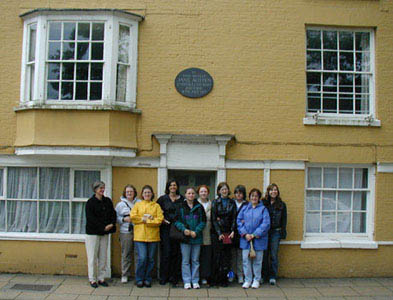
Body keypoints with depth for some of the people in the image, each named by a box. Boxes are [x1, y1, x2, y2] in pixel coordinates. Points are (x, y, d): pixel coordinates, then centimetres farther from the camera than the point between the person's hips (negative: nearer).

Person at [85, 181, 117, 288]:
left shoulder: (108, 201, 11)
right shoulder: (90, 202, -6)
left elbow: (113, 213, 10)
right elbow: (90, 218, -13)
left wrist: (111, 224, -10)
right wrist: (103, 227, -17)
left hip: (105, 233, 5)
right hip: (93, 233, -5)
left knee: (103, 256, 7)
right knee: (93, 256, 0)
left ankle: (101, 278, 15)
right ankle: (92, 279, 8)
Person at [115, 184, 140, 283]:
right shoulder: (120, 204, 10)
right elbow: (116, 218, 8)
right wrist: (124, 219, -7)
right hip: (126, 232, 0)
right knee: (126, 254, 3)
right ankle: (125, 275, 13)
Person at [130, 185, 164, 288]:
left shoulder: (156, 206, 10)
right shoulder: (137, 205, 12)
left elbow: (160, 219, -3)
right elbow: (133, 217, -1)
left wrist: (147, 221, -10)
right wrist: (144, 218, -7)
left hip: (153, 236, 1)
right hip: (140, 236, -1)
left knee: (150, 259, 4)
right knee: (142, 258, -8)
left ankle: (147, 279, 17)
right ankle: (139, 279, 8)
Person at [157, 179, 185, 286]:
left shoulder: (182, 199, 8)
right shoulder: (162, 198, 5)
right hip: (165, 228, -1)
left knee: (176, 253, 2)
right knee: (166, 252, -3)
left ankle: (174, 277, 11)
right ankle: (163, 277, 7)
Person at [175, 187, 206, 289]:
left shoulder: (199, 207, 5)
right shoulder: (181, 207, 3)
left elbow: (203, 221, 3)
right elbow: (177, 221, 0)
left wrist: (196, 231, -10)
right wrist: (184, 229, -17)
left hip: (196, 237, 1)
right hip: (185, 237, -1)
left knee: (195, 260, 7)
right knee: (185, 260, 2)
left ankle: (195, 281, 16)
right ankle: (187, 281, 10)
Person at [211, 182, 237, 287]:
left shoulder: (232, 203, 10)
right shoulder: (215, 202, 3)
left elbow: (234, 218, 6)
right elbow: (213, 219, -2)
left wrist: (233, 231, -7)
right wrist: (219, 233, -9)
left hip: (228, 233, 2)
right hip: (216, 233, -2)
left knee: (226, 256, 1)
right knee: (217, 255, -2)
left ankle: (223, 279, 9)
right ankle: (215, 279, 8)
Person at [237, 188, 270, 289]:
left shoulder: (263, 209, 1)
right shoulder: (245, 208, 9)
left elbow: (266, 224, -7)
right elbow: (239, 221, 4)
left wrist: (255, 234, -13)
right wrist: (245, 234, -9)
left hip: (258, 239, -2)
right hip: (245, 239, 2)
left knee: (257, 260, 6)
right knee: (246, 260, 3)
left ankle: (256, 280, 19)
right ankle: (247, 280, 15)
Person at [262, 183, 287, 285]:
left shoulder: (282, 205, 5)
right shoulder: (263, 203, 3)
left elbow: (284, 220, 7)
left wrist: (283, 233, 2)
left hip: (276, 232, 0)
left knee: (274, 255, 3)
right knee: (264, 255, 5)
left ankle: (272, 277, 12)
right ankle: (264, 276, 16)